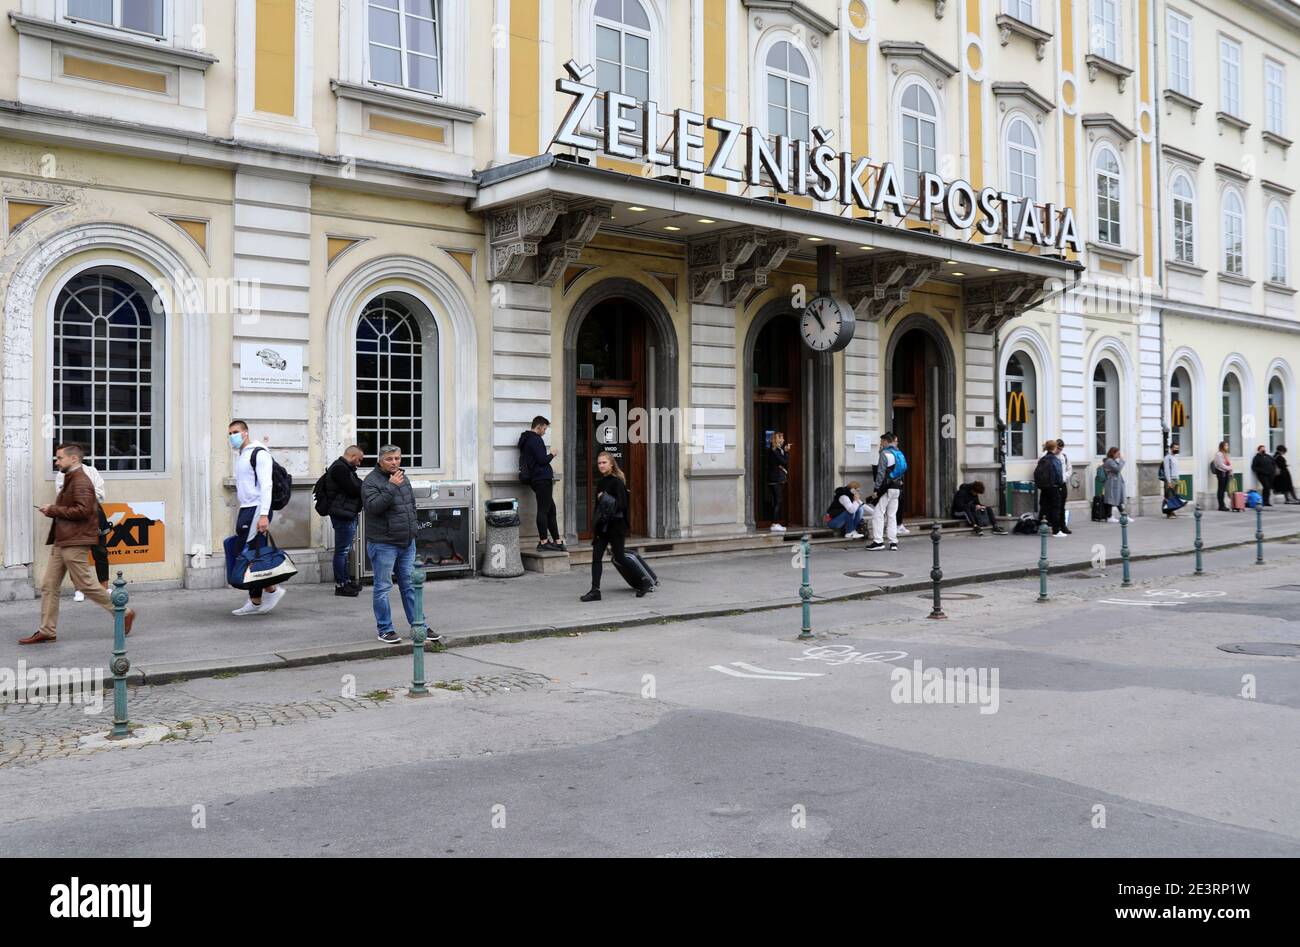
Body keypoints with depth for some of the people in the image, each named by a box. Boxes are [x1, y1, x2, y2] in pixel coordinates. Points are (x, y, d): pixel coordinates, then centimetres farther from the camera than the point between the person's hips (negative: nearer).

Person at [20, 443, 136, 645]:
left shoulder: (81, 481, -14)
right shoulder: (71, 480, 19)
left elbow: (83, 510, -24)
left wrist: (54, 510, -17)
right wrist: (53, 510, 11)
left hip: (74, 543, -10)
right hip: (62, 542, 10)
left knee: (85, 585, -5)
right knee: (48, 586, 7)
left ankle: (124, 613, 6)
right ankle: (47, 631, 11)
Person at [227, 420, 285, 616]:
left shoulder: (259, 453, -8)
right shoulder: (239, 457, 20)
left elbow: (266, 485, -17)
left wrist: (264, 515, -25)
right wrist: (239, 517, 19)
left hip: (257, 509, -9)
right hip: (245, 510, 9)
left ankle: (272, 590, 0)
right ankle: (255, 603, 9)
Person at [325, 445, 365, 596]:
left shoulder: (345, 468, 20)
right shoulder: (340, 468, -15)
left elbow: (357, 486, 17)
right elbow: (353, 489, -20)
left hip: (348, 515, 11)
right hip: (343, 515, -11)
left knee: (345, 550, 17)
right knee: (342, 550, -6)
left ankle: (346, 580, 26)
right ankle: (340, 585, -2)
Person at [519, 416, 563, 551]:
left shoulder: (525, 440, 18)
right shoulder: (536, 440, -13)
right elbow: (542, 460, -18)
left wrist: (547, 456, 18)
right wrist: (551, 455, -1)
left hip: (534, 478, 10)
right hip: (542, 478, -10)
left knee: (551, 509, 11)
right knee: (543, 510, -7)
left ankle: (557, 540, 13)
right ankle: (543, 542, -5)